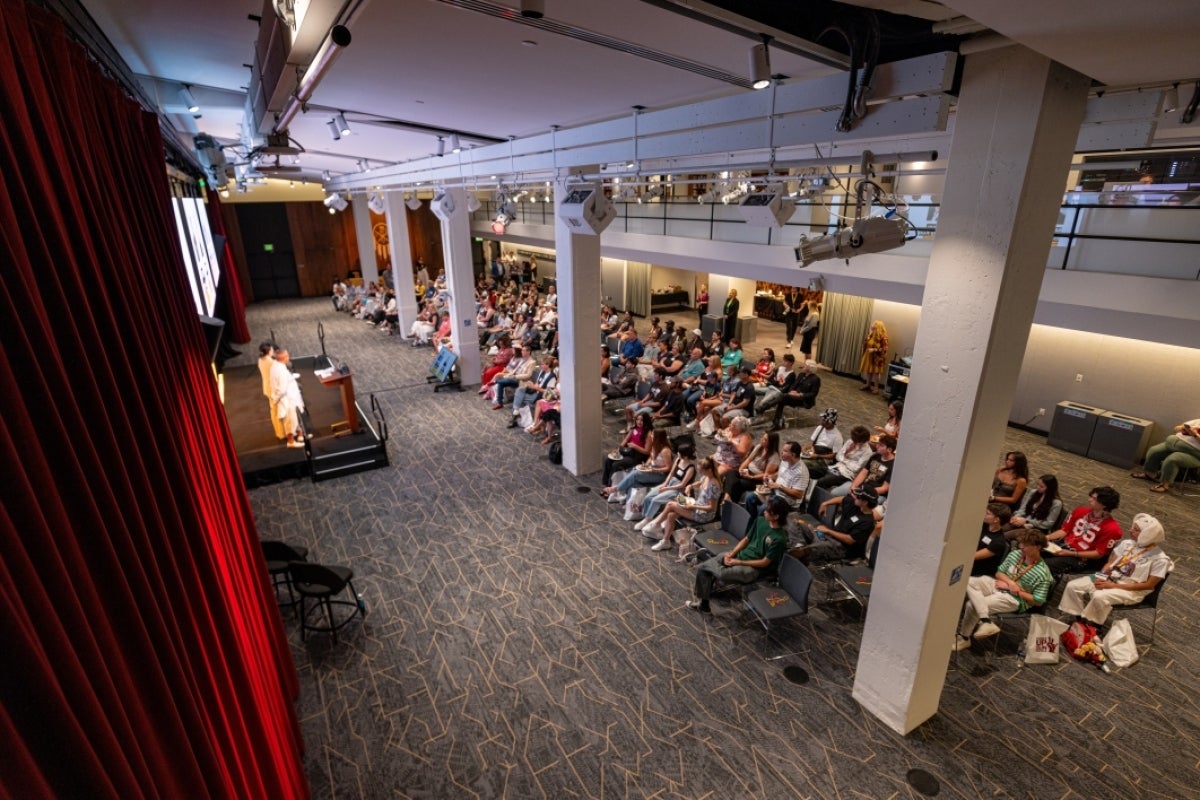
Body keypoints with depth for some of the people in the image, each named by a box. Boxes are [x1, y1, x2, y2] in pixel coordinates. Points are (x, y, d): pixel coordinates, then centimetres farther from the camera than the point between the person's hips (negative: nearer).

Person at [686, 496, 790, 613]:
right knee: (702, 568, -8)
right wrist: (732, 553, -6)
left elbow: (765, 562, -17)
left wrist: (738, 562, -16)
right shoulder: (760, 521, 0)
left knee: (722, 574, -33)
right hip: (741, 555, 7)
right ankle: (702, 603, 5)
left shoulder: (779, 539, -22)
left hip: (754, 568, -7)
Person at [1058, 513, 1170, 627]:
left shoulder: (1160, 559, -11)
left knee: (1099, 597, -34)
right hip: (1109, 578, 6)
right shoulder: (1127, 543, 6)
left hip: (1131, 590, -6)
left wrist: (1114, 586, -19)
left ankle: (1091, 625, -13)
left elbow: (1149, 585, -13)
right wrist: (1102, 577, -10)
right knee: (1072, 586, -15)